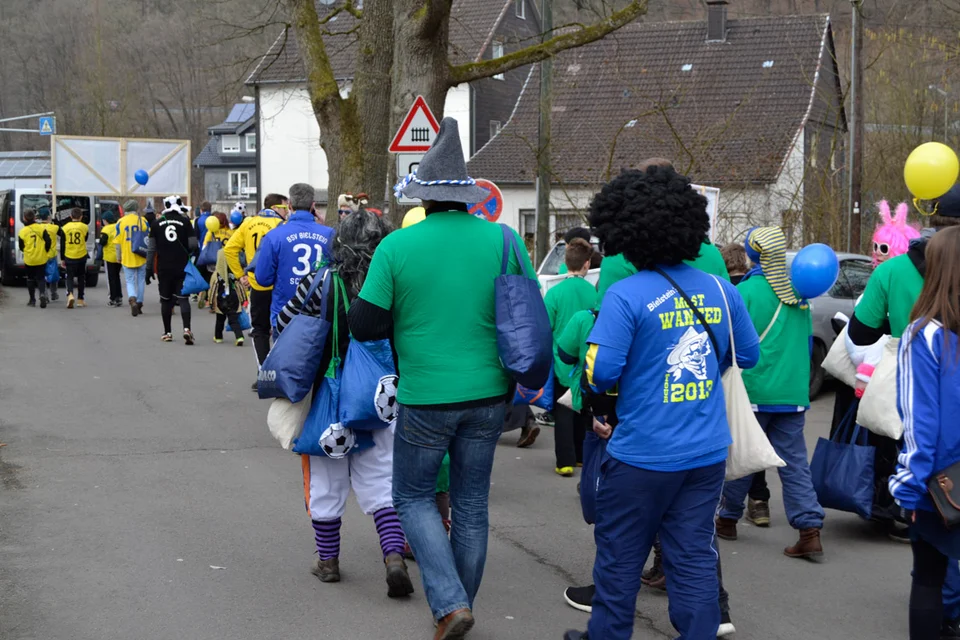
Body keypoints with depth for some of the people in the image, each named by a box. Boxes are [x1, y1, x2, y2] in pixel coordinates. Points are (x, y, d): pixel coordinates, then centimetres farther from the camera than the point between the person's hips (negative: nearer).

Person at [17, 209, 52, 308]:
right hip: (41, 259, 0)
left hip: (29, 260, 0)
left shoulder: (22, 232, -7)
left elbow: (21, 247, 1)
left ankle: (32, 300, 18)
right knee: (41, 278, 8)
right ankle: (42, 293, -20)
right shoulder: (41, 228, -7)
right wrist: (45, 251, 8)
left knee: (30, 279, 16)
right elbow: (48, 241, -9)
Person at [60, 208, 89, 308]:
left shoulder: (65, 228, -3)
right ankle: (80, 299, 16)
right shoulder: (85, 227, -4)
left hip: (69, 257, 0)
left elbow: (62, 245, 1)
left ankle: (70, 294, -21)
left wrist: (62, 259, 9)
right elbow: (85, 240, 8)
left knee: (70, 277, 5)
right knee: (81, 278, 14)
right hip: (81, 257, 0)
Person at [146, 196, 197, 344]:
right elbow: (193, 245, -6)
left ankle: (167, 332, 16)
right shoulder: (185, 221, -3)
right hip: (182, 266, -1)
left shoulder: (157, 223, 2)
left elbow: (152, 248, 3)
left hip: (164, 268, 1)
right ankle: (186, 328, -18)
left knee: (166, 300, 11)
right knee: (183, 298, 0)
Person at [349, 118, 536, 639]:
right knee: (472, 503, 16)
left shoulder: (397, 247, -11)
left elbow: (363, 325, -9)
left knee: (414, 497, 14)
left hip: (425, 396, -3)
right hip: (488, 394, 3)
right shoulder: (502, 239, -4)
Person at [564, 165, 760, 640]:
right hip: (708, 453, 4)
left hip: (643, 455, -4)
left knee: (620, 555, 13)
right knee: (694, 555, 10)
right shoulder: (720, 290, -1)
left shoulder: (625, 296, -17)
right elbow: (748, 355, 11)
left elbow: (601, 373, -20)